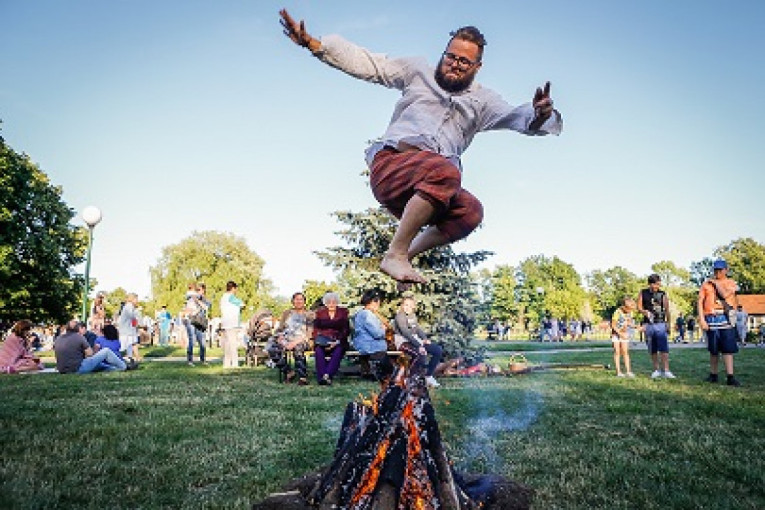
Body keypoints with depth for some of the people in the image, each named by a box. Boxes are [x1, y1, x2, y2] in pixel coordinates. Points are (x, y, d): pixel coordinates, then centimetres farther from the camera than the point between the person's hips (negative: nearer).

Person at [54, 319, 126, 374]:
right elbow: (90, 353, -6)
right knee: (106, 351, 5)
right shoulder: (79, 337, -10)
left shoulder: (58, 339, 6)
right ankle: (123, 367, 21)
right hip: (78, 369, -7)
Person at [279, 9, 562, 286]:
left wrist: (539, 115, -19)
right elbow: (366, 62, 14)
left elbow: (517, 117, 7)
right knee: (446, 171, -35)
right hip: (390, 164, -3)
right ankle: (395, 254, -26)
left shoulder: (483, 100, 22)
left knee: (470, 211, -29)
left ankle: (406, 255, -10)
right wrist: (313, 43, 5)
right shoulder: (418, 71, 18)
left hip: (425, 191, 3)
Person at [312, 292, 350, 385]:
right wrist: (318, 339, -11)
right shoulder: (320, 312, 16)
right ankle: (322, 377, -39)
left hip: (337, 341, -1)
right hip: (323, 339, 1)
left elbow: (346, 329, 3)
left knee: (338, 350, -35)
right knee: (318, 350, -32)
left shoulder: (343, 312, 11)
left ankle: (328, 375, -44)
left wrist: (337, 341, -12)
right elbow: (316, 329, 10)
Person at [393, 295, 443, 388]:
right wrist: (419, 346, -28)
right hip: (404, 342, -8)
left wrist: (425, 339, -5)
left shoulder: (413, 315, 15)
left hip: (415, 340, 9)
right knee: (421, 355, -35)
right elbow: (406, 333, -21)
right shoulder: (400, 316, -11)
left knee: (438, 350, -4)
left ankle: (428, 376, 5)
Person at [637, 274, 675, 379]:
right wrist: (644, 312, -15)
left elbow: (667, 310, 7)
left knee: (664, 348, -11)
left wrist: (668, 324, 4)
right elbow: (639, 307, 7)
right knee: (652, 350, 6)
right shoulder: (643, 293, 7)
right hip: (648, 324, 2)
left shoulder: (663, 294, 5)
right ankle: (656, 370, 15)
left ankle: (666, 371, -13)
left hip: (661, 324, -1)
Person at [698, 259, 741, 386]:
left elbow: (725, 294, -14)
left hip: (726, 318, -1)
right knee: (713, 349, 8)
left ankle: (730, 377, -6)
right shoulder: (706, 284, 11)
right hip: (711, 318, 1)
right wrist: (701, 319, -6)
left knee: (728, 348, -6)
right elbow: (700, 302, 4)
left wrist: (716, 282, -2)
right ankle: (713, 375, 17)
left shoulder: (730, 282, 8)